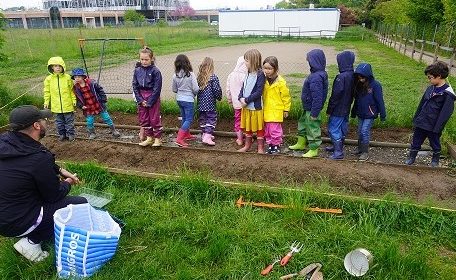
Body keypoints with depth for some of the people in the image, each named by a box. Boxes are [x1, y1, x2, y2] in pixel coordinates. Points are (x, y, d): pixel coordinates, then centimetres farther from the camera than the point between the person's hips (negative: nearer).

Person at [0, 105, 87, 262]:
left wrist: (61, 171, 6)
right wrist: (68, 183, 5)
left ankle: (30, 236, 17)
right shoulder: (38, 158, -30)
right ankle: (32, 242, 0)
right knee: (81, 204, -3)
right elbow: (54, 195, -13)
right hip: (17, 223, -8)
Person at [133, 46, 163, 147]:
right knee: (143, 119, 11)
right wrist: (140, 100, -5)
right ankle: (149, 137, 25)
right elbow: (135, 86, 4)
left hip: (153, 98, -5)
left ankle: (157, 138, 15)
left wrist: (149, 102, -13)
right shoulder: (137, 71, 3)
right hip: (141, 98, 5)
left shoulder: (155, 71, -12)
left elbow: (157, 89, -13)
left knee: (155, 119, 2)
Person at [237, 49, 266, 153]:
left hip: (256, 107, -7)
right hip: (246, 106, 8)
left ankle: (260, 148, 17)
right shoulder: (248, 74, 8)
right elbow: (243, 87, 11)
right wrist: (241, 98, -8)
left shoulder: (260, 74, -15)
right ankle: (247, 145, 35)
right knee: (247, 127, 19)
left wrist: (247, 100, -19)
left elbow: (259, 92, -19)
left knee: (259, 128, 6)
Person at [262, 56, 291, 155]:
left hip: (276, 110, -5)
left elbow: (286, 96, -5)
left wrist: (286, 109, -1)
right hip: (266, 110, 6)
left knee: (274, 130, -3)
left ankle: (276, 146, 13)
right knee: (267, 130, 13)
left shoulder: (280, 82, -12)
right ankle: (270, 145, 27)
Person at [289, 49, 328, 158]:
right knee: (302, 123, 24)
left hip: (312, 109, -11)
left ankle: (313, 150, 17)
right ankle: (301, 143, 40)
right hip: (308, 108, 11)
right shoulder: (319, 73, 5)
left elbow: (317, 97, -28)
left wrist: (314, 113, -23)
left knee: (312, 128, 3)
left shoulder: (316, 77, -28)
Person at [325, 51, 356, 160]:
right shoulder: (352, 75, 3)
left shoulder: (341, 77, -23)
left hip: (338, 110, -9)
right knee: (342, 128, 19)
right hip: (346, 109, 9)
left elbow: (336, 95, -21)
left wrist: (329, 109, -13)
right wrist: (348, 104, 20)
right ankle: (337, 146, 34)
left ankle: (338, 152, 2)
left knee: (333, 129, 0)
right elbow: (352, 94, 11)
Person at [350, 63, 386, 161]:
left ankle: (365, 152, 2)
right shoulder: (359, 85, 4)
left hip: (370, 114, -6)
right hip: (360, 114, 6)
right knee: (360, 132, 12)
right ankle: (360, 149, 27)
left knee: (365, 132, -8)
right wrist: (354, 112, 19)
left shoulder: (375, 85, -14)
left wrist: (382, 114, -10)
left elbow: (380, 101, -12)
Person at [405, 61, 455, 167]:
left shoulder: (447, 94, -17)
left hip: (433, 127, -5)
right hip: (421, 123, 5)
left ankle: (435, 160, 36)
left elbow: (445, 114, -18)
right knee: (415, 142, 14)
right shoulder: (430, 88, 4)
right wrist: (415, 119, 12)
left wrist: (437, 129, -18)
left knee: (435, 144, 16)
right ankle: (411, 158, 28)